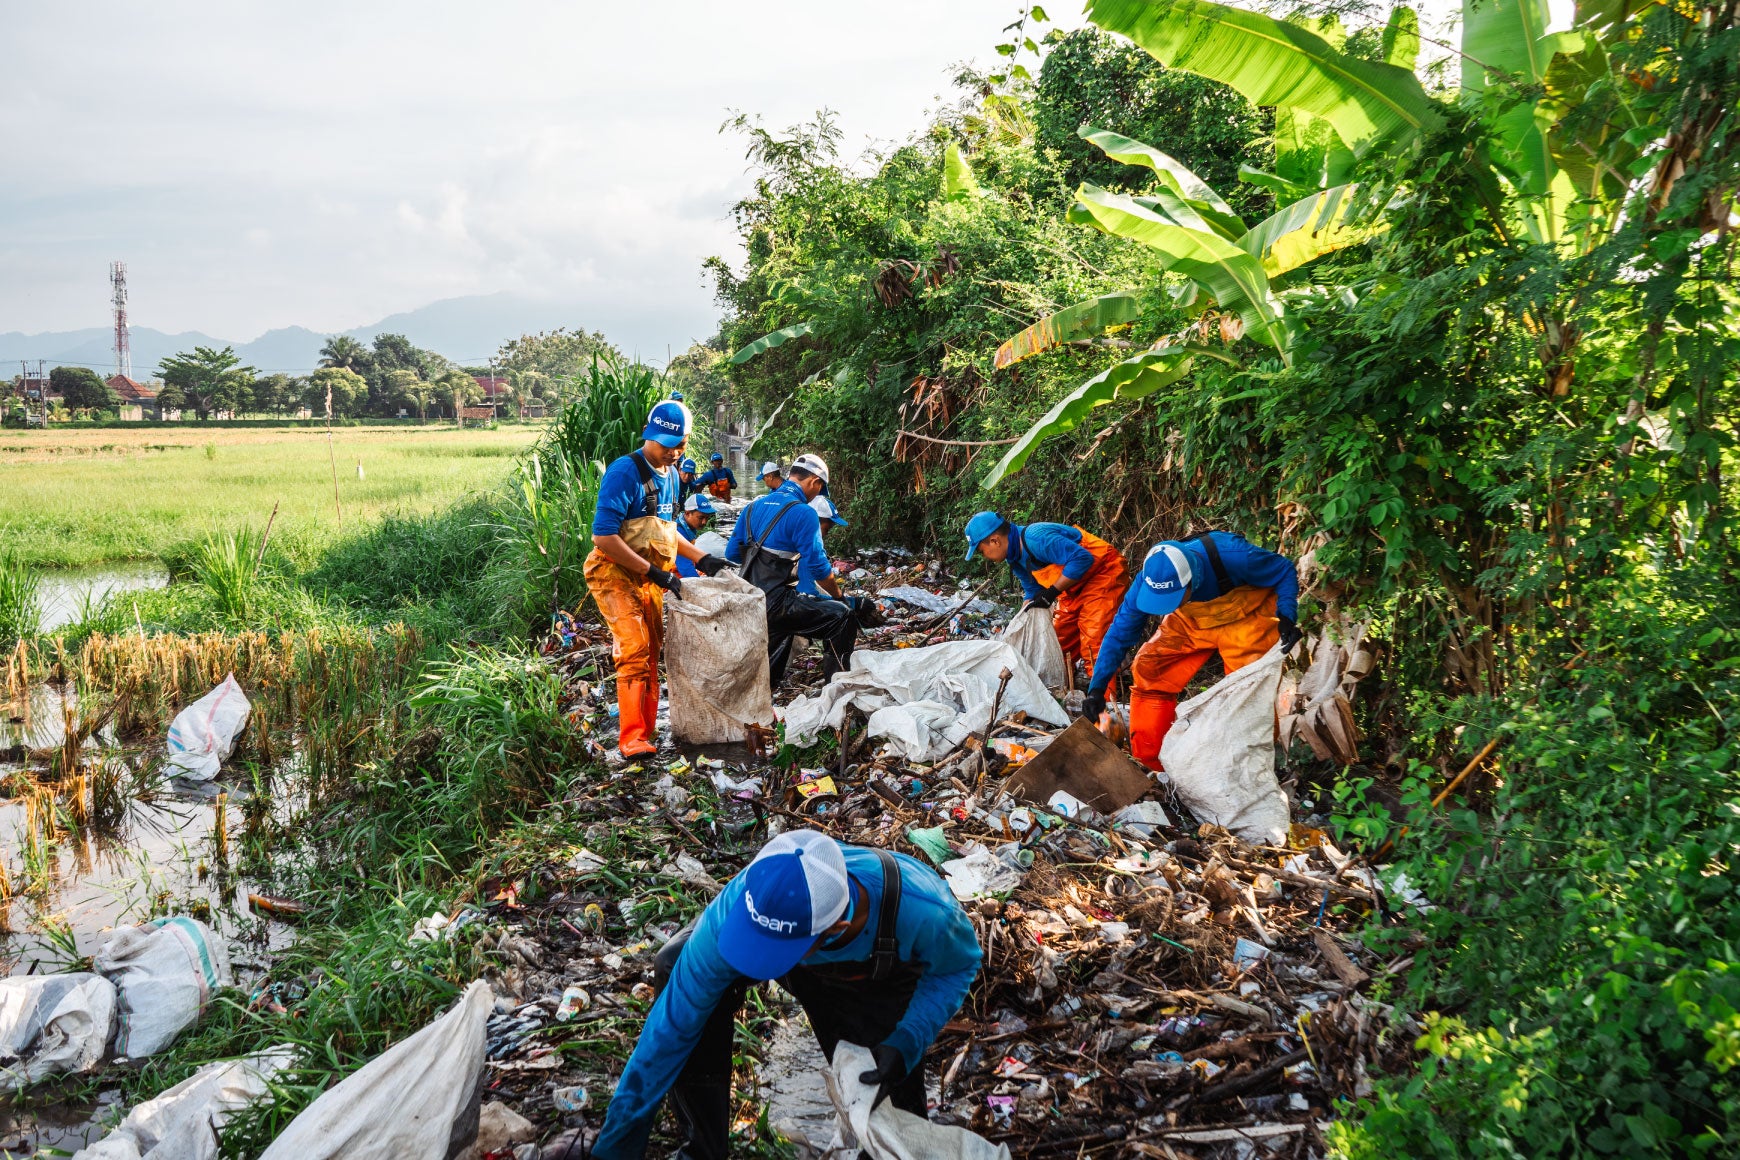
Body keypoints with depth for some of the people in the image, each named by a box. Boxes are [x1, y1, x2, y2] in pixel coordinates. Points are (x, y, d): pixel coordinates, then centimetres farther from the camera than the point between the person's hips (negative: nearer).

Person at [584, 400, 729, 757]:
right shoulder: (625, 472, -17)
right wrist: (654, 571, -21)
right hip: (616, 576, -8)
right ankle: (631, 738, -17)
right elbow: (603, 537, -23)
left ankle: (646, 730, 19)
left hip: (650, 580, 8)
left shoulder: (670, 475, 10)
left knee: (652, 656, 10)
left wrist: (702, 559, 13)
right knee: (635, 651, -18)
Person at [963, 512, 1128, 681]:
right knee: (1059, 643, 12)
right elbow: (1033, 592, 16)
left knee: (1093, 646, -17)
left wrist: (1051, 592, -26)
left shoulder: (1037, 539, -27)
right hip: (1075, 585, 10)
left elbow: (1082, 559, -31)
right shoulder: (1015, 557, 4)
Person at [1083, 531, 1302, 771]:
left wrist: (1287, 618, -36)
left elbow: (1285, 571, -20)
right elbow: (1119, 635, -19)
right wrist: (1096, 688, -25)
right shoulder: (1149, 578, -28)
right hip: (1190, 621, 3)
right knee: (1148, 672, -9)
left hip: (1243, 615, -3)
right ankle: (1147, 763, 4)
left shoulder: (1231, 557, -39)